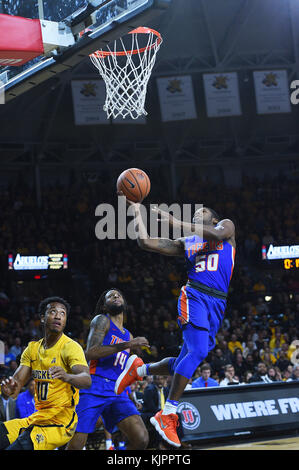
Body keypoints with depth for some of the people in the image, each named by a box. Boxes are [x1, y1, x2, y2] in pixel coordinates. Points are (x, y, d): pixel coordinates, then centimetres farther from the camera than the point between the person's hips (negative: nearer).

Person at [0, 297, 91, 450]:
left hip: (60, 423, -7)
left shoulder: (70, 347, -11)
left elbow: (87, 380, -26)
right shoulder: (33, 348, 11)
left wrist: (66, 376, -49)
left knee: (18, 448, -25)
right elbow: (17, 380, 6)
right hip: (36, 419, 7)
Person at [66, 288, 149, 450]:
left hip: (118, 392, 6)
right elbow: (90, 353, -13)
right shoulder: (101, 321, 3)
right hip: (94, 389, -5)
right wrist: (126, 345, -16)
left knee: (141, 439, -16)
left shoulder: (128, 335, 24)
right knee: (75, 445, -9)